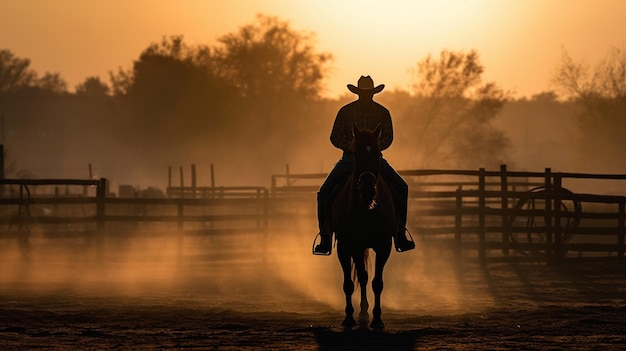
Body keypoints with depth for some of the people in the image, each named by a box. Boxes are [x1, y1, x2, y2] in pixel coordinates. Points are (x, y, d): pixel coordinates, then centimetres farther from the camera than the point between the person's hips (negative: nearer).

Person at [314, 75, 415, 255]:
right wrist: (352, 145, -20)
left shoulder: (382, 112, -1)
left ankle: (400, 235, -7)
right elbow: (335, 138, -1)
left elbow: (387, 138, 1)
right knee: (324, 192, -18)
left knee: (401, 187, -17)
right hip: (350, 158, 0)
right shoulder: (345, 112, -3)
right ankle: (325, 238, -6)